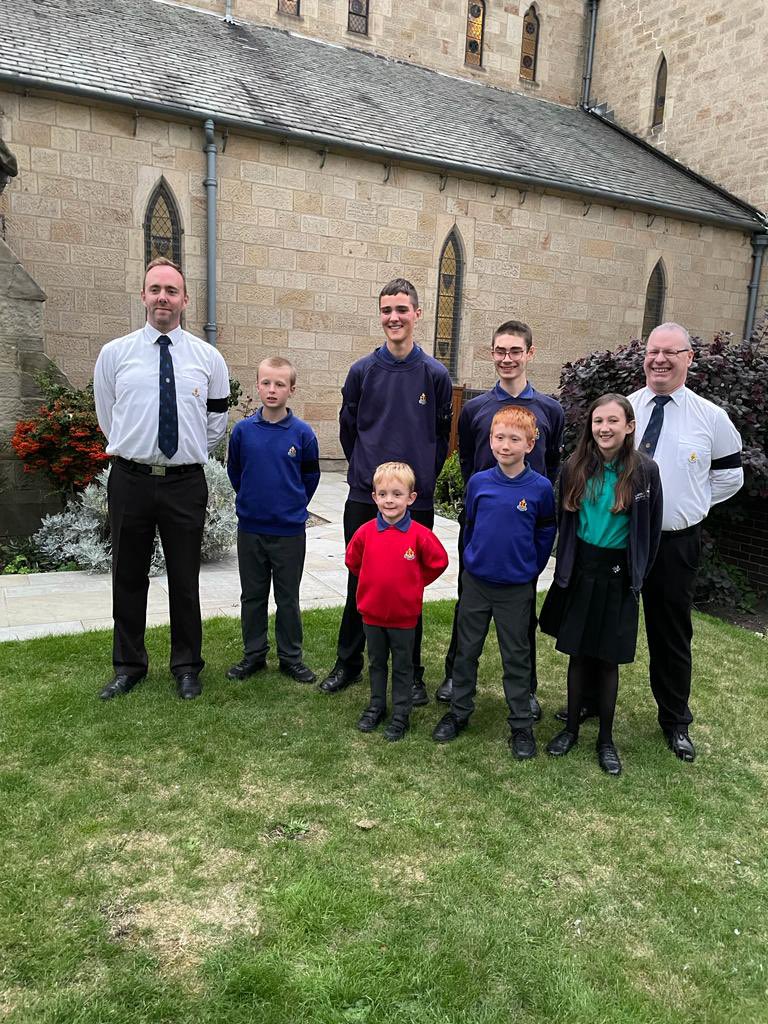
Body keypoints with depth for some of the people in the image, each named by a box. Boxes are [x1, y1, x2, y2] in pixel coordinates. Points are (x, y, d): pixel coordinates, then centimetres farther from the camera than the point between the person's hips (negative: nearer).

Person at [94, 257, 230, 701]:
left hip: (185, 481, 0)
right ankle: (129, 665, 28)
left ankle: (187, 667, 25)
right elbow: (107, 418, 12)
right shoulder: (114, 353, 2)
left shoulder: (209, 358, 3)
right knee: (129, 577, 11)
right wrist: (134, 449, 12)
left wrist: (190, 453, 11)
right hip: (130, 478, 1)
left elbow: (217, 423, 10)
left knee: (185, 579, 9)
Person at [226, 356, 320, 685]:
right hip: (250, 530, 2)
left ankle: (290, 657, 24)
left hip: (290, 531, -1)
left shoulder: (303, 433, -8)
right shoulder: (243, 430, -4)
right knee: (252, 596, 14)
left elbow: (311, 476, 5)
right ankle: (253, 654, 28)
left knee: (288, 598, 10)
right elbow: (234, 471, 11)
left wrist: (294, 506, 9)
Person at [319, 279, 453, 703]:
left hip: (417, 501, -1)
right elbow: (348, 430, 10)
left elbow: (442, 436, 8)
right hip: (364, 497, 1)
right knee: (359, 584, 10)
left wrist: (422, 475, 8)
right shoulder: (361, 371, 1)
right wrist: (368, 469, 11)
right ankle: (348, 664, 27)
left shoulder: (436, 375, -1)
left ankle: (412, 673, 23)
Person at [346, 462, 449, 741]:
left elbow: (438, 562, -2)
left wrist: (414, 583, 2)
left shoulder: (419, 535, -16)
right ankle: (376, 707, 36)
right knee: (376, 663, 19)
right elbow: (352, 561, 8)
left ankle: (401, 715, 25)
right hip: (371, 613, 3)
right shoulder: (366, 531, -9)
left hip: (404, 615, -2)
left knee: (402, 667, 12)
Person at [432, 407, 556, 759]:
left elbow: (546, 532, 3)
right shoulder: (478, 482, -5)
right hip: (476, 581, 2)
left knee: (516, 657, 9)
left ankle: (521, 725, 22)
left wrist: (530, 569, 4)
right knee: (466, 650, 13)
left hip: (516, 587, -2)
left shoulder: (540, 487, -10)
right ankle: (459, 711, 29)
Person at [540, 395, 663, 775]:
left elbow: (651, 530, -1)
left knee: (608, 658, 6)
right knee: (578, 653, 10)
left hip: (617, 575, -2)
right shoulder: (575, 468, -2)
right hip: (580, 571, 2)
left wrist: (636, 576, 1)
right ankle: (571, 728, 26)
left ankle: (606, 738, 22)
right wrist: (566, 565, 8)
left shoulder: (644, 471, -8)